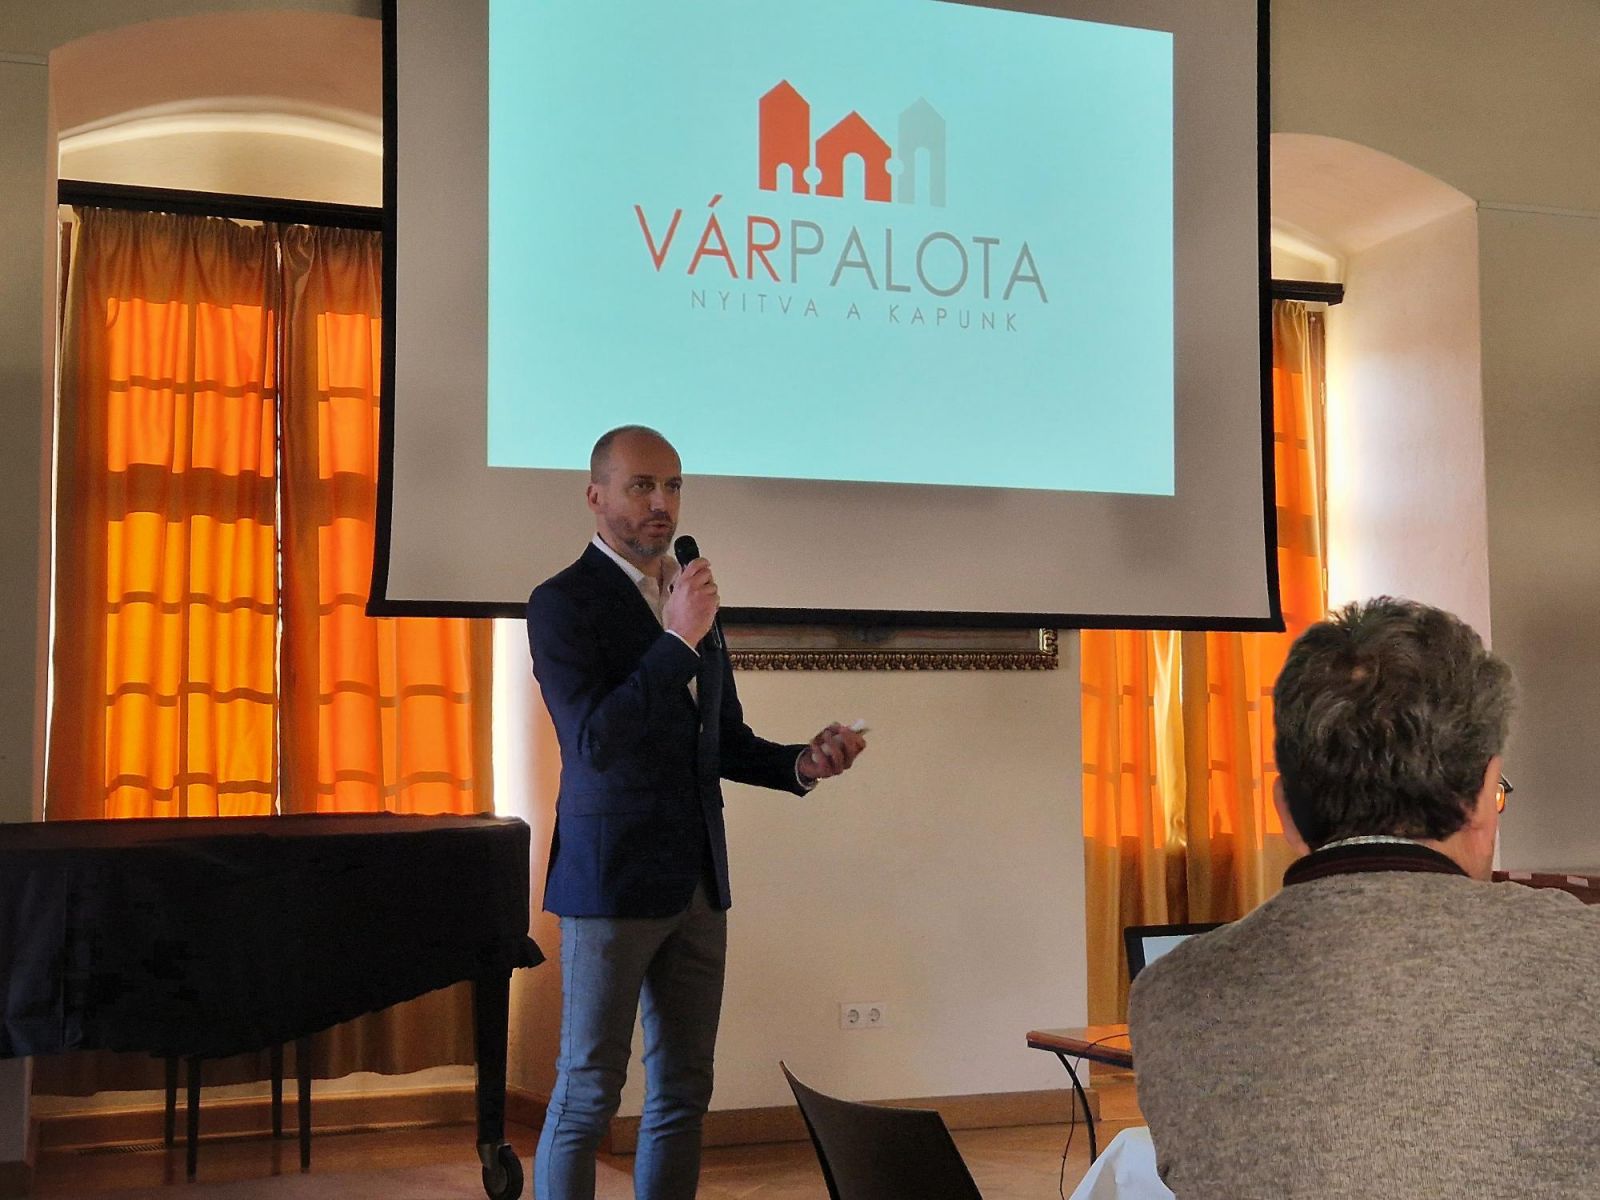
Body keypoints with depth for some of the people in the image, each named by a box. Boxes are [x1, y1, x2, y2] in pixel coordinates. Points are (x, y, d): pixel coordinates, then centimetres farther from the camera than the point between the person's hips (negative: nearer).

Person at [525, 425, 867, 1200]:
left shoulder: (688, 597, 13)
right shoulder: (563, 603, -8)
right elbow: (592, 741, -19)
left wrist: (802, 764, 0)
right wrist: (679, 640, -23)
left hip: (697, 880, 7)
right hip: (612, 879, -7)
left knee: (683, 1090, 10)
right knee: (588, 1093, -1)